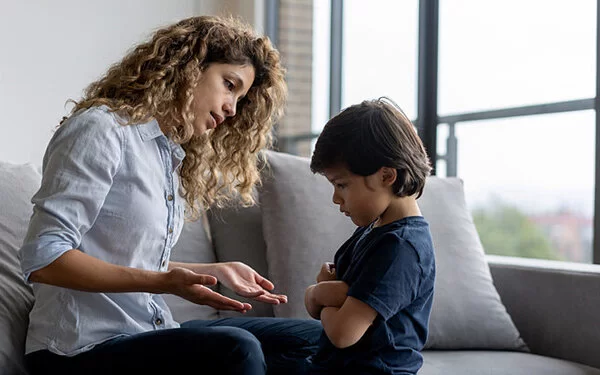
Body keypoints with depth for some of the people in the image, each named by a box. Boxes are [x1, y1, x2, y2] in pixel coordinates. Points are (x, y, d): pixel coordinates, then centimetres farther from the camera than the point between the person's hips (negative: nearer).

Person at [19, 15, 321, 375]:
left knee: (310, 338, 0)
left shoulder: (173, 155, 15)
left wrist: (216, 270, 6)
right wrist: (163, 282, -27)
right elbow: (42, 258, -20)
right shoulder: (101, 129, -11)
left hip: (148, 334, 8)